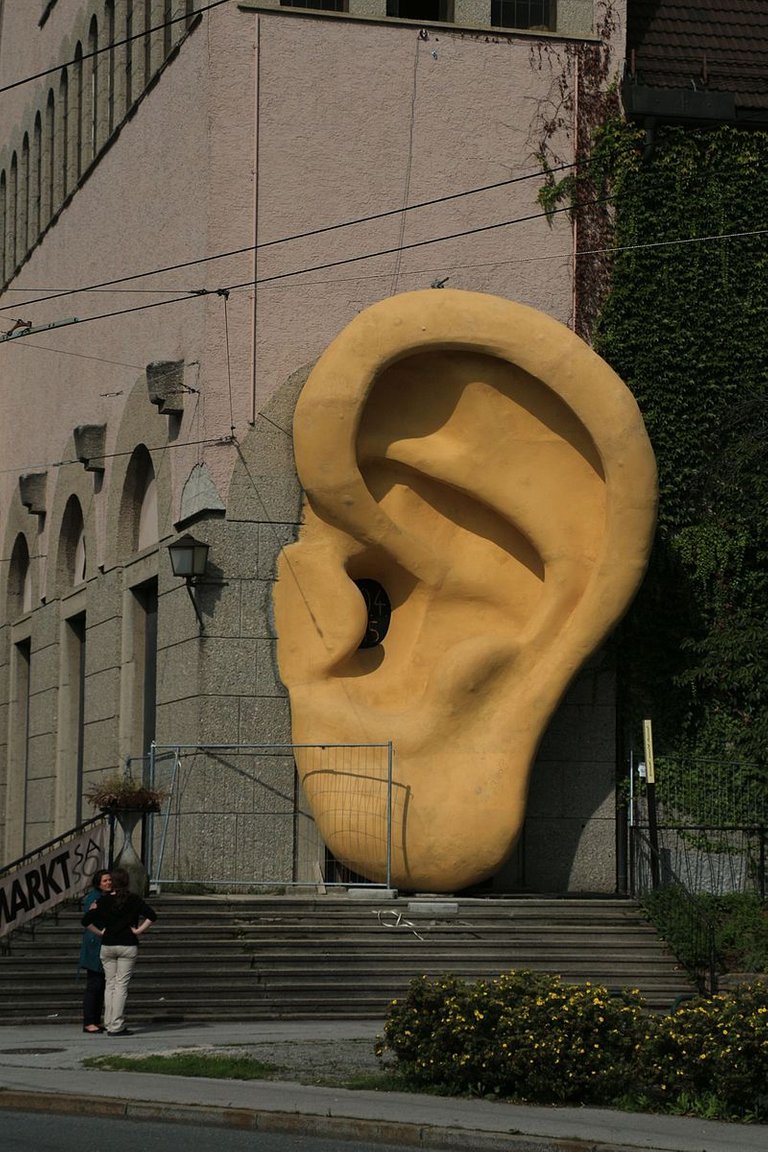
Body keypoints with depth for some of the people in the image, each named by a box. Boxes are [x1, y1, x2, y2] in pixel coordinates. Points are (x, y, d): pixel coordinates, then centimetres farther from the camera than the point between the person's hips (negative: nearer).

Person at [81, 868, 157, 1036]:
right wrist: (139, 930, -5)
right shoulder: (133, 899, -5)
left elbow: (86, 920, -3)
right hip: (128, 946, -2)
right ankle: (116, 1026, -6)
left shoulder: (103, 900, 0)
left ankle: (109, 1024, 10)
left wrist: (100, 932, 6)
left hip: (107, 946, 2)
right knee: (121, 985, -2)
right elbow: (152, 916, -13)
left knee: (109, 984, 11)